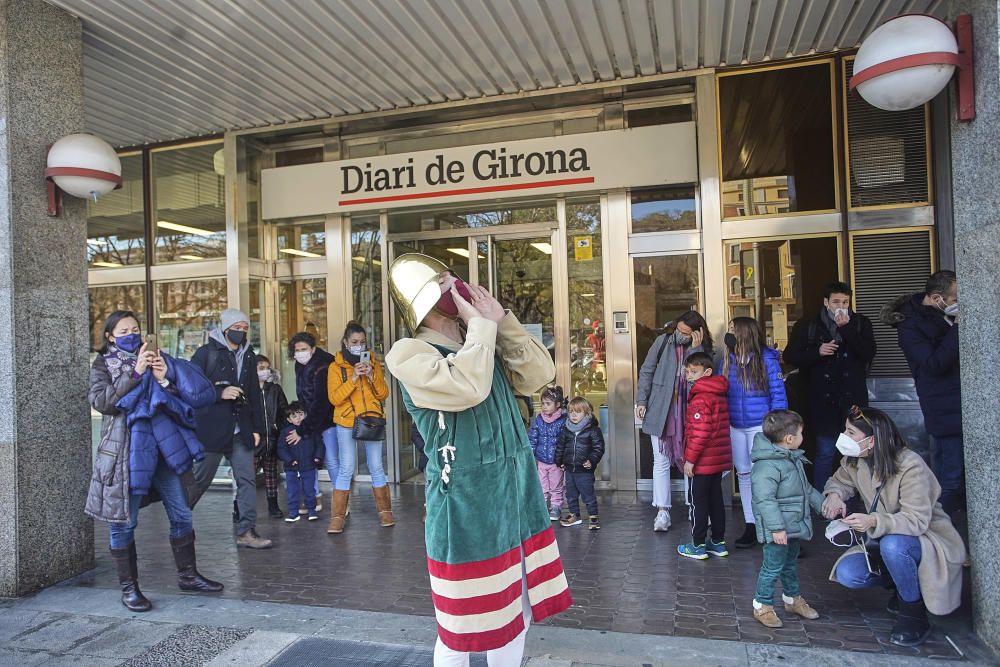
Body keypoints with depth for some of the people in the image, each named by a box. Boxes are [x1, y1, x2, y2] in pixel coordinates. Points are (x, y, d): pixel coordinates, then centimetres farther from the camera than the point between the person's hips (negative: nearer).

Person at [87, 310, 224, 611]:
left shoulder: (155, 360, 13)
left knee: (181, 514, 8)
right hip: (125, 450, -3)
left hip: (163, 448, 4)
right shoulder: (102, 366, 6)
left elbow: (189, 395, 9)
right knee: (123, 522, 2)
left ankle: (187, 575, 22)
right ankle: (128, 588, 16)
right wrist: (135, 373, -18)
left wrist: (164, 380, -9)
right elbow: (102, 402, -11)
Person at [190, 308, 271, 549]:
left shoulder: (249, 356, 14)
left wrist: (256, 428, 11)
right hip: (211, 429, -5)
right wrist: (220, 393, -17)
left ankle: (247, 531, 4)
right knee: (200, 480, 5)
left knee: (247, 479, 0)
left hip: (241, 431, 5)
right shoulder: (206, 353, -3)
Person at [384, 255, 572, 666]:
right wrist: (481, 324, -17)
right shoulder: (410, 354, -12)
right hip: (466, 505, -7)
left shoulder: (486, 347, 14)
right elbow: (467, 387, -29)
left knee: (517, 614, 20)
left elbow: (540, 374, 2)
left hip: (518, 495, 7)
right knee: (461, 631, 9)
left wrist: (501, 321, -4)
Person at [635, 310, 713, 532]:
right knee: (661, 462, 0)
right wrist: (641, 401, -1)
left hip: (687, 413, 1)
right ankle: (662, 511, 4)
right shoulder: (662, 342, 1)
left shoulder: (702, 349, 2)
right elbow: (646, 372, 5)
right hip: (660, 411, 0)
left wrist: (695, 349, -17)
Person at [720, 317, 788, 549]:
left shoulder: (766, 358, -9)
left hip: (760, 425, -5)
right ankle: (751, 526, 21)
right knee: (743, 474, 11)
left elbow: (778, 394, -8)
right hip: (735, 427, 5)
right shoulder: (726, 361, 5)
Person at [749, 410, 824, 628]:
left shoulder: (793, 458, 8)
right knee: (773, 567, 0)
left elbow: (805, 487, 24)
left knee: (791, 564, 24)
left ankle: (793, 599, 41)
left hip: (794, 525, 10)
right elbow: (765, 499, -28)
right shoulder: (767, 465, -26)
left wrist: (821, 504, 25)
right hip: (777, 529, -10)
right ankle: (762, 606, 14)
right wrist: (777, 528, -29)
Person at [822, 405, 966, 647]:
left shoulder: (911, 467, -26)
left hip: (927, 536, -6)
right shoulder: (854, 462, -7)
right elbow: (839, 480, 11)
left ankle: (914, 615, -15)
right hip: (885, 539, 6)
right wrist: (835, 495, -15)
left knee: (893, 544, -40)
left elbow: (917, 520, -31)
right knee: (847, 574, -17)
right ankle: (905, 585, 13)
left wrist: (874, 522, -49)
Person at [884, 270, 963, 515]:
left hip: (963, 408, 8)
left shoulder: (948, 316, 10)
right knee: (948, 482, -2)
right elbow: (935, 364, -21)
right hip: (946, 413, -7)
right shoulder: (910, 326, -12)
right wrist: (958, 328, -20)